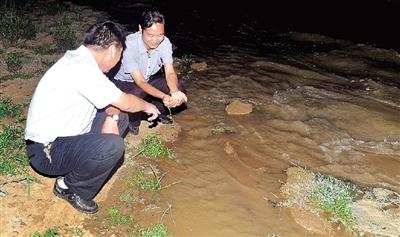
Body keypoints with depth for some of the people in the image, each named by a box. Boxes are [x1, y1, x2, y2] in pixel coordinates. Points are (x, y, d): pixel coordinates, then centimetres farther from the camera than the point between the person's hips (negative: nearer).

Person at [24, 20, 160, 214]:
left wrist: (111, 117, -9)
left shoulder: (77, 57, 4)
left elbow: (110, 99, 10)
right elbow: (125, 102, -17)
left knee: (120, 117, 8)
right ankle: (70, 188, -1)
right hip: (46, 151, -10)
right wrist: (148, 106, 2)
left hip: (61, 135, 10)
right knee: (113, 146, -30)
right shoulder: (82, 68, -25)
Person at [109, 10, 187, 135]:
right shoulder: (129, 45, -33)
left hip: (149, 79, 5)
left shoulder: (165, 42, -19)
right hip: (124, 82, -4)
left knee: (179, 85, -17)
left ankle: (160, 113, 11)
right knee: (137, 94, -37)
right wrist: (164, 96, -51)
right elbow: (140, 82, -34)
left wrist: (175, 92, -45)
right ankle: (133, 122, -2)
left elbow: (170, 73, -22)